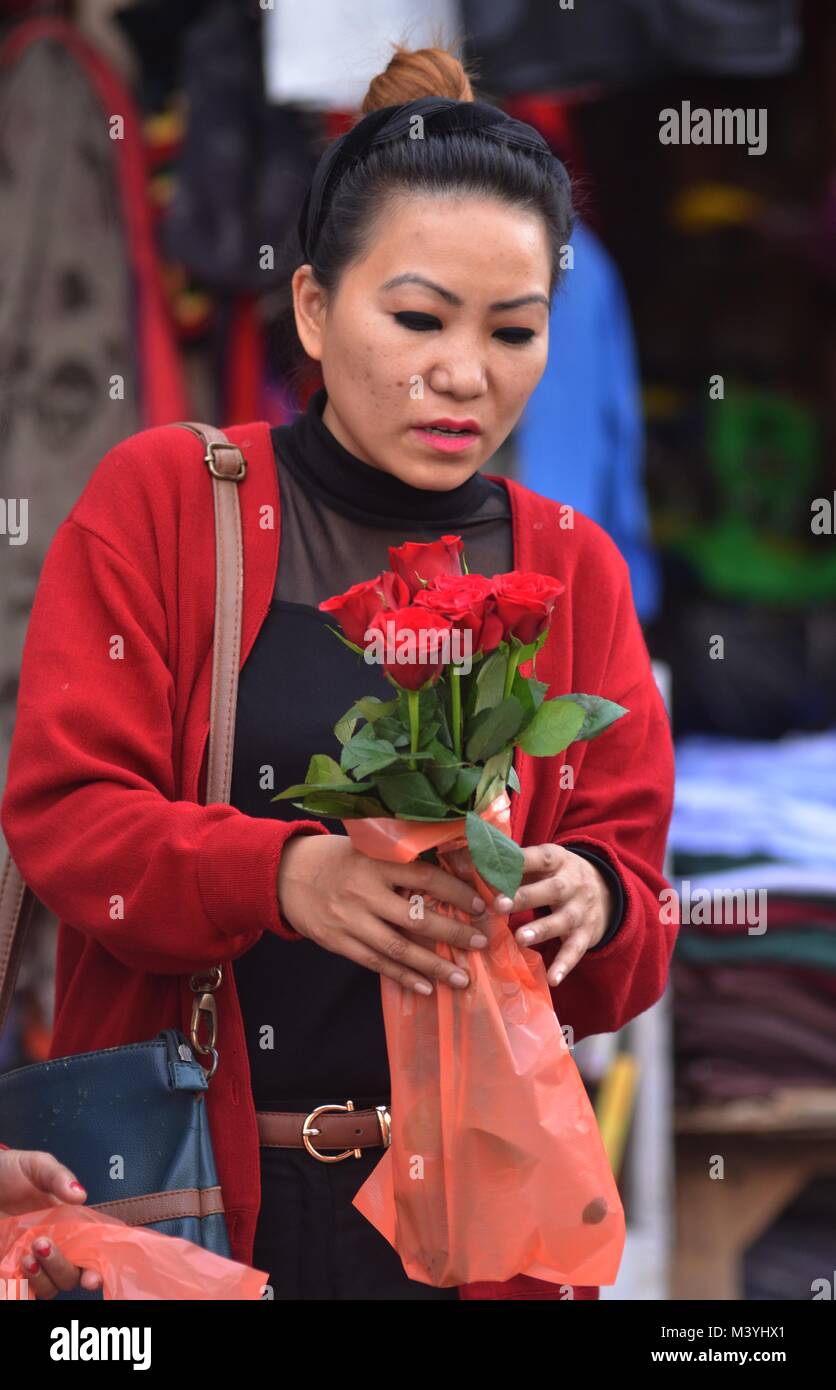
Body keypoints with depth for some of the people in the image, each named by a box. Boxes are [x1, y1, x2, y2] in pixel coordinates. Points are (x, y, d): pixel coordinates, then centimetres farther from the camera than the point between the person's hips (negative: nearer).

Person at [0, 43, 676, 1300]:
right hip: (177, 1189, -3)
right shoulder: (160, 500, 0)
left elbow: (634, 948, 5)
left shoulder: (574, 571, 8)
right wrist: (285, 873, -28)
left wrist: (591, 906, -20)